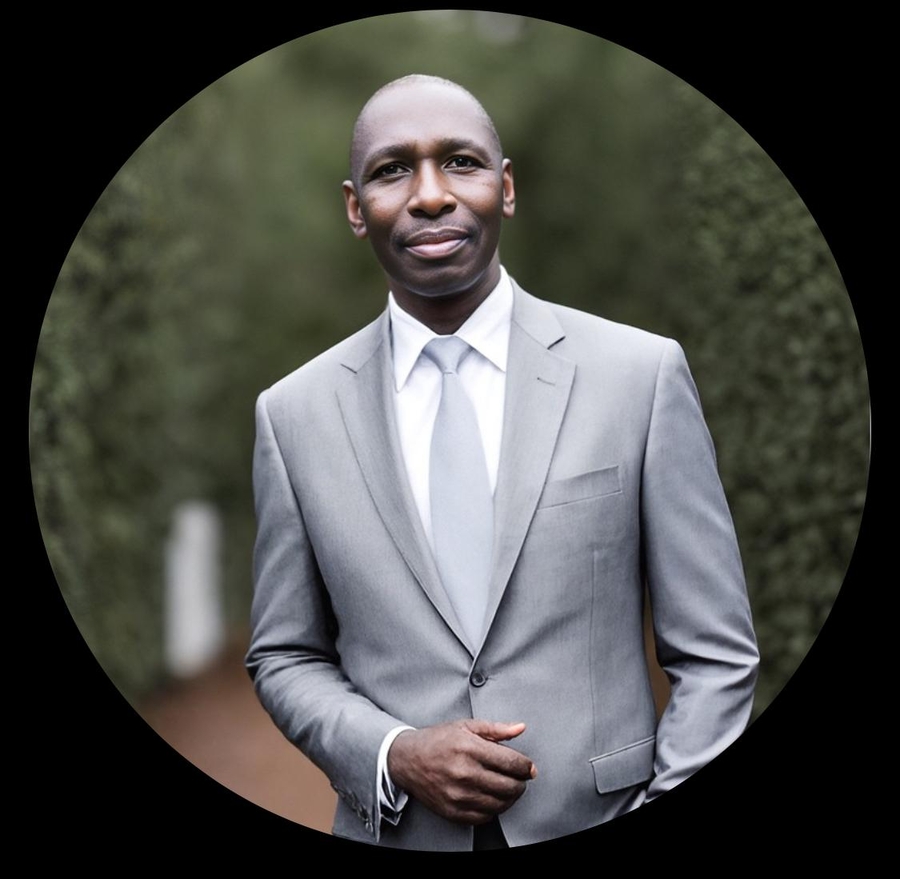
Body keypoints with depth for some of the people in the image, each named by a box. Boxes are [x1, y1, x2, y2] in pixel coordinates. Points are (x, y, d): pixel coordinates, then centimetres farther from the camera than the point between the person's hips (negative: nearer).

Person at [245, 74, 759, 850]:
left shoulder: (643, 374, -6)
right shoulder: (294, 414, -1)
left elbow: (715, 655, -3)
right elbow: (285, 657, 6)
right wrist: (393, 756, -11)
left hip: (603, 842, -1)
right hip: (394, 841, 1)